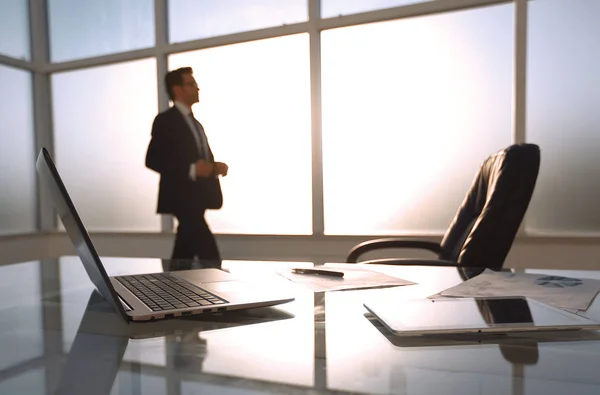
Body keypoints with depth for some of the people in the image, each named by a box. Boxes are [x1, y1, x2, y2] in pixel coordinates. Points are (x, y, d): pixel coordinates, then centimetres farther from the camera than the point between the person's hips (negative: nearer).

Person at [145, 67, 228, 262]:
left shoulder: (194, 122, 20)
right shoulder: (165, 120, -7)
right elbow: (153, 160, -14)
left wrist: (214, 167, 0)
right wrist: (192, 169, -22)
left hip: (196, 197, 8)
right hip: (182, 197, -8)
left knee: (184, 254, 12)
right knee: (210, 257, -13)